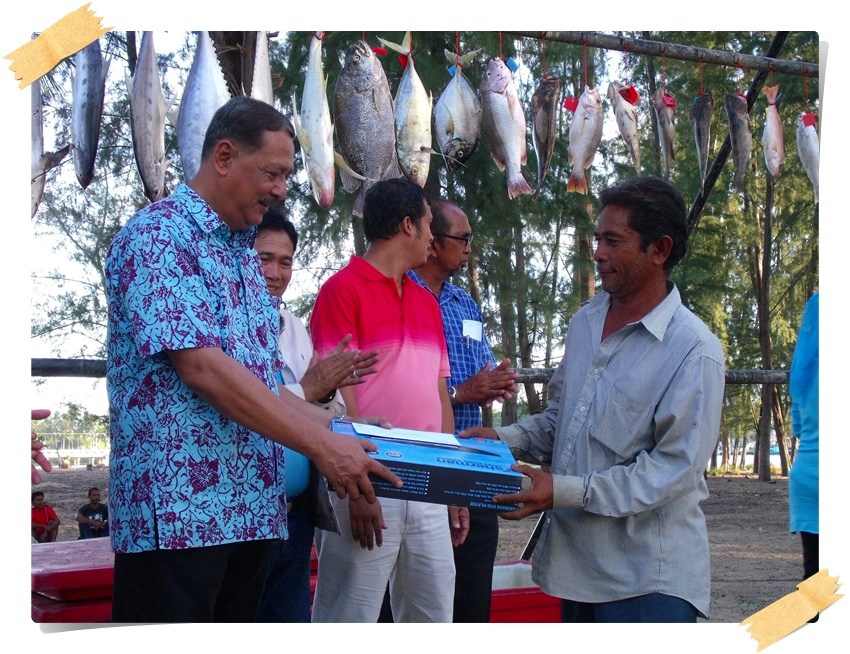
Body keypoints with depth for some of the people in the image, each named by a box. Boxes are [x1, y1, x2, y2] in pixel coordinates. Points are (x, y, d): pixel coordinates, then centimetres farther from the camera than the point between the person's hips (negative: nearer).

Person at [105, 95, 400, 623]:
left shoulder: (244, 253, 19)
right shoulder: (157, 237, -8)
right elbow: (202, 369, -18)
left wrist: (341, 429, 8)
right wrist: (320, 445, -18)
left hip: (250, 511, 8)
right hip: (177, 511, -8)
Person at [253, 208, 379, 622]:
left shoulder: (294, 327, 14)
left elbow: (333, 416, 14)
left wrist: (327, 393, -8)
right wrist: (306, 391, -18)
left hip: (297, 514, 7)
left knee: (292, 617, 13)